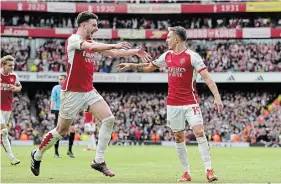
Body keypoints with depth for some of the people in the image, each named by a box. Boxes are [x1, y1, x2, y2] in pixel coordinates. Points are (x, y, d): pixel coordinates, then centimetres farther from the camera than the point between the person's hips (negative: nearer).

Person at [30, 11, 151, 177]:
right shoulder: (73, 39, -12)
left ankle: (99, 161, -4)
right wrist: (115, 45, -32)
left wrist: (135, 51, 2)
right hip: (73, 93, -7)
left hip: (89, 91, 7)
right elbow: (91, 47, -30)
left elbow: (113, 53, 11)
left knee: (109, 120, -9)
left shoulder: (92, 43, 11)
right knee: (62, 131, 2)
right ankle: (37, 155, 26)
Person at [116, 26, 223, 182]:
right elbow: (150, 67, 26)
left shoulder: (192, 56, -11)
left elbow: (207, 77, -16)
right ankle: (187, 172, 12)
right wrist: (130, 66, 23)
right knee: (179, 138, 5)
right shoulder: (167, 56, 8)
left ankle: (209, 170, -12)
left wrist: (217, 97, -24)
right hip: (173, 104, 6)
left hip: (190, 103, -5)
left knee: (199, 132, -16)